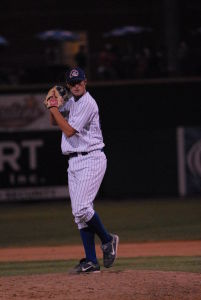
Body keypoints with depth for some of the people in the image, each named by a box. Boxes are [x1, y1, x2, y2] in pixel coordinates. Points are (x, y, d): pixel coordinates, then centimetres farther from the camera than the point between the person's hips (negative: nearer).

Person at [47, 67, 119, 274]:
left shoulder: (88, 104, -14)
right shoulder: (72, 102, 15)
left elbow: (69, 131, -17)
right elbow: (55, 122, 22)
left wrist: (54, 108, -12)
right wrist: (53, 106, 4)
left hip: (91, 160, -9)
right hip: (74, 162, 9)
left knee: (81, 208, -19)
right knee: (79, 212, 3)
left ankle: (107, 240, 3)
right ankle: (91, 261, 3)